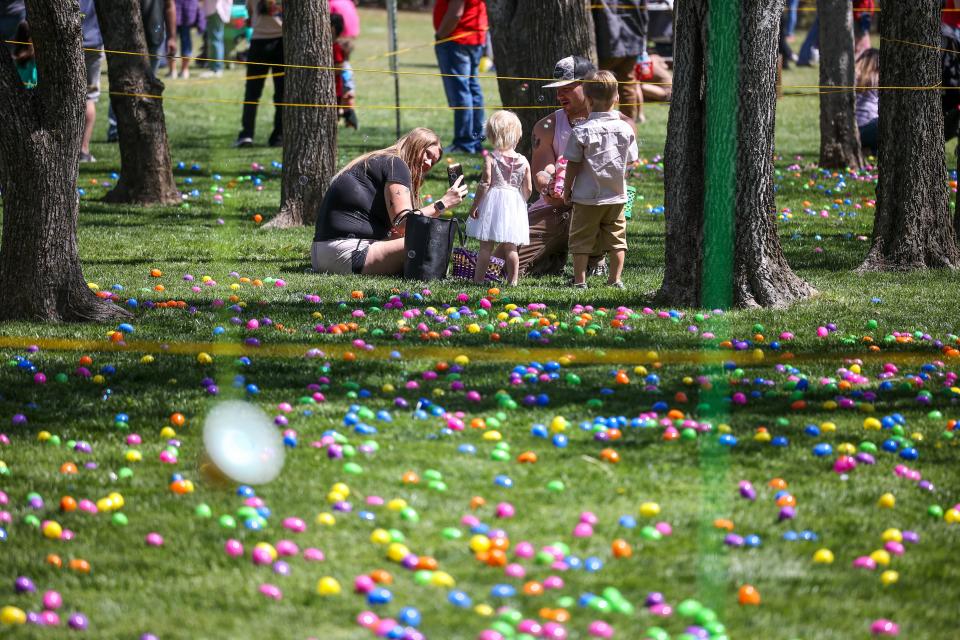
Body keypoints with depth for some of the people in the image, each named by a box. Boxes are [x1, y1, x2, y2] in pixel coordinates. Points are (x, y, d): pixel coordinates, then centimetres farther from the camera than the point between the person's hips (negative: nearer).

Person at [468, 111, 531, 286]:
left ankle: (479, 278, 4)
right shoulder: (523, 162, 0)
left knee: (486, 245, 3)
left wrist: (475, 205, -7)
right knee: (510, 247, 9)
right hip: (514, 205, 3)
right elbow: (528, 189, 2)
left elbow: (485, 183, -14)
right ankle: (512, 280, 9)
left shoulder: (490, 158, -9)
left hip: (493, 201, -3)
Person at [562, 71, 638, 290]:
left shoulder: (581, 131, -14)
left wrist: (567, 189, 4)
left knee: (582, 240, 5)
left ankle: (580, 280, 5)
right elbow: (631, 161, 6)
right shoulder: (625, 129, -4)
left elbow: (573, 165, -9)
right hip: (617, 196, 3)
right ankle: (615, 279, 13)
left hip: (587, 197, -3)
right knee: (616, 238, 12)